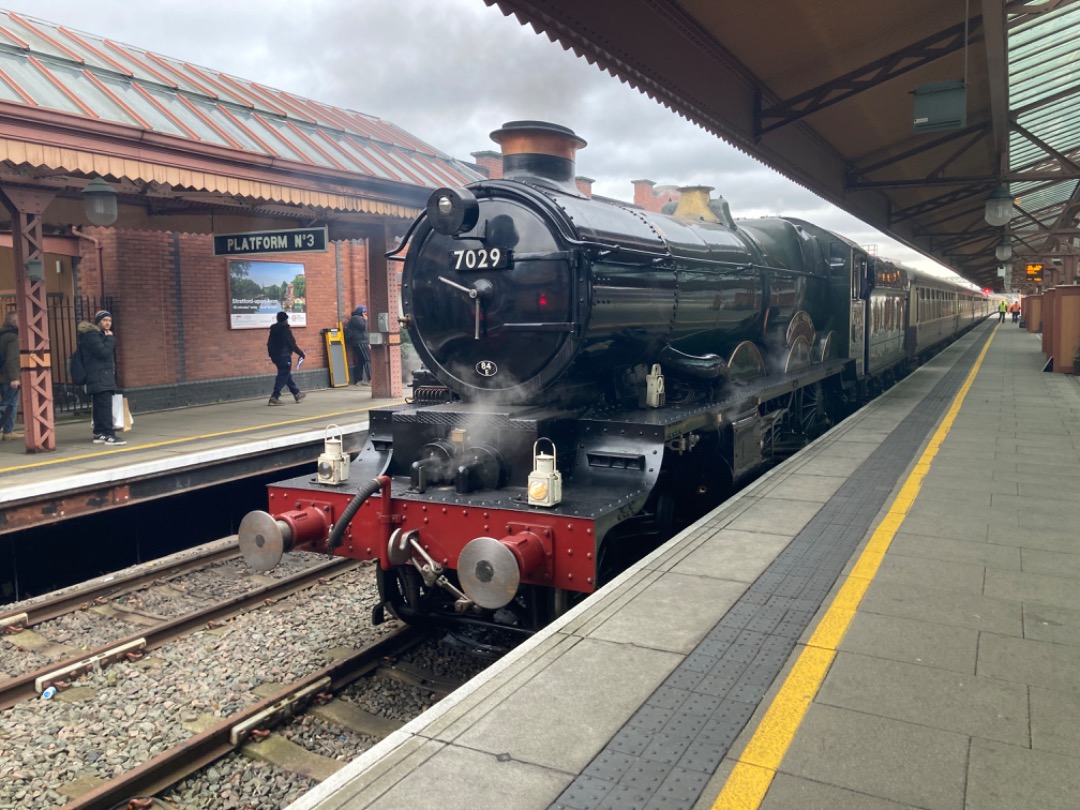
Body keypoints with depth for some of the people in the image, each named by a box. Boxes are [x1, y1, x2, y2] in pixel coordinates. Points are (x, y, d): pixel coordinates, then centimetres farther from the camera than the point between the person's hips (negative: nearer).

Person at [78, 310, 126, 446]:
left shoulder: (100, 335, 23)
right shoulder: (91, 335, -9)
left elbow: (109, 354, 22)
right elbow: (104, 352, -20)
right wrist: (110, 339, -9)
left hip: (103, 377, 10)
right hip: (99, 377, -10)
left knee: (100, 406, 10)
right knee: (105, 405, -15)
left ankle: (99, 433, 12)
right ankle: (108, 435, -19)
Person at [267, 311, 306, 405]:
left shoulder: (273, 330, 11)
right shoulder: (286, 330, -12)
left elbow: (269, 344, 15)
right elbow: (292, 344, -14)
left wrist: (272, 354, 22)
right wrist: (302, 354, -6)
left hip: (275, 356, 9)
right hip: (284, 356, -9)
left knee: (286, 375, 17)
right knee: (283, 376, -7)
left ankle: (297, 393, 29)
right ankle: (274, 397, -14)